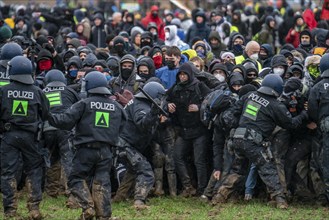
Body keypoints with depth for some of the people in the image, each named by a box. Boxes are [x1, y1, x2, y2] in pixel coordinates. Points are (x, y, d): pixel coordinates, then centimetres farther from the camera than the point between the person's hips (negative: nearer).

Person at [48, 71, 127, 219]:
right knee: (102, 182, 6)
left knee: (76, 179, 6)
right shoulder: (116, 107, 9)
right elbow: (120, 127, 15)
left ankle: (88, 207, -12)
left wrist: (49, 117, 3)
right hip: (106, 151, 4)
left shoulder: (84, 104, -5)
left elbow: (66, 121, -9)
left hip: (86, 149, -4)